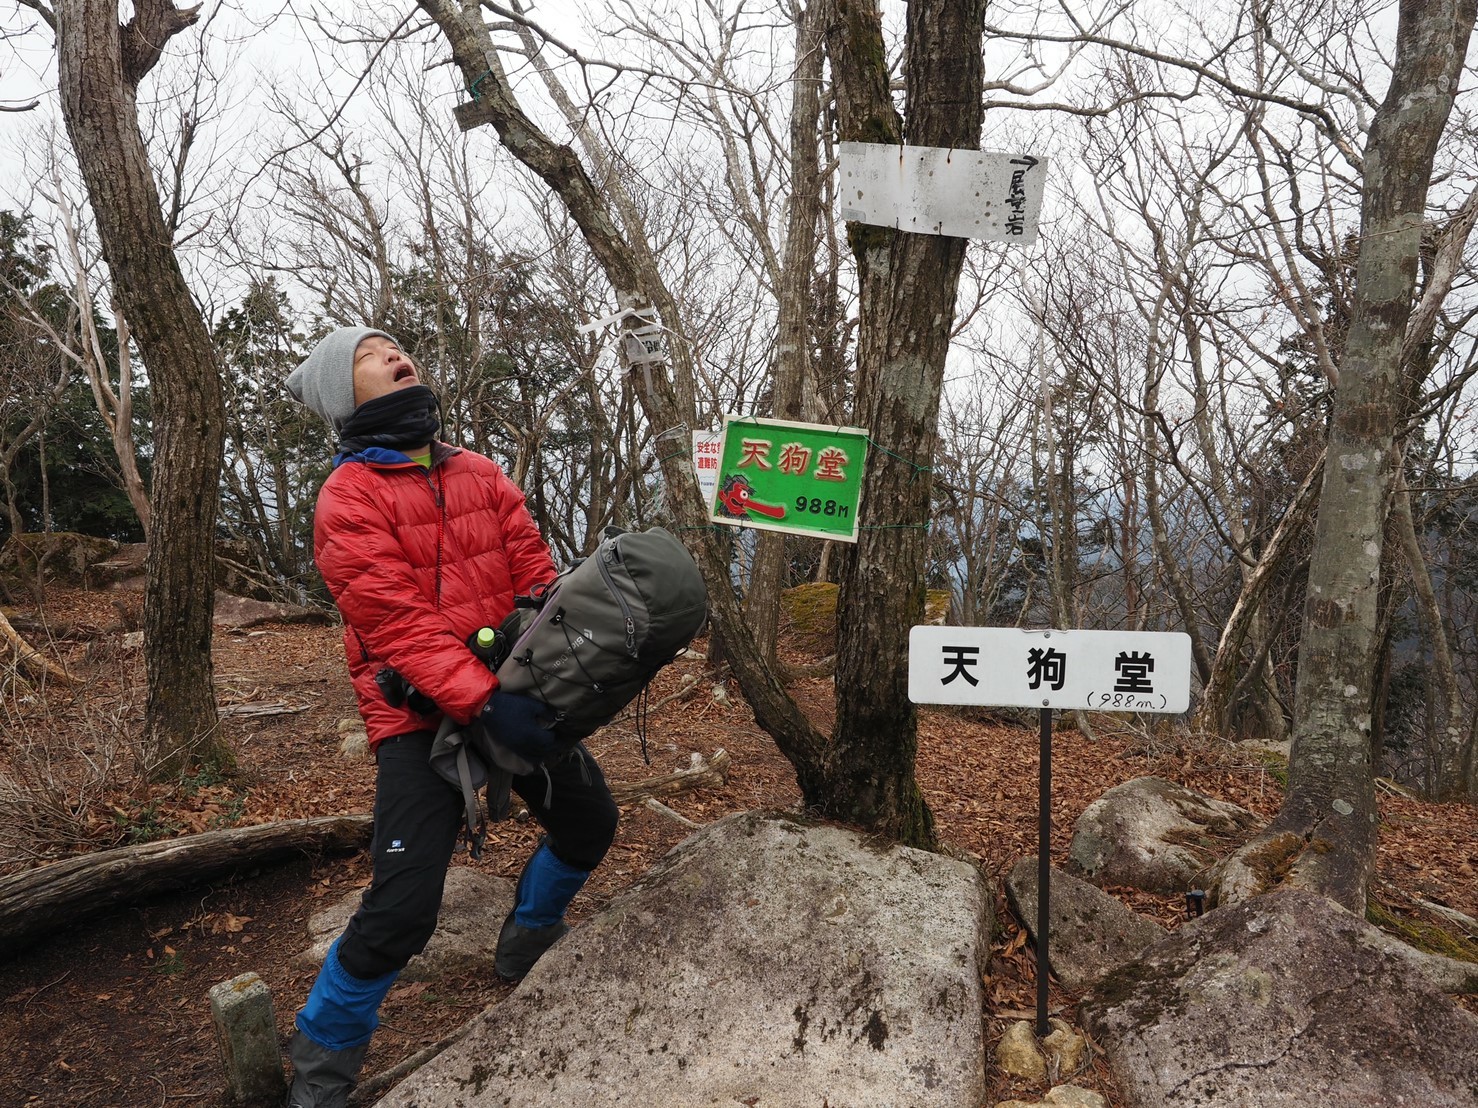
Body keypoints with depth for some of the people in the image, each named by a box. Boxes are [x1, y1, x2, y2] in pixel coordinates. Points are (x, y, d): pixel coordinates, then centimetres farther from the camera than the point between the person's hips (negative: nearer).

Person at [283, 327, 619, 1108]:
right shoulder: (350, 498, -9)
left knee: (588, 821, 16)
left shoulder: (480, 473, 9)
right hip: (423, 719, -6)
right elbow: (396, 623, -19)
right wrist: (484, 702, -29)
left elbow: (534, 568, 3)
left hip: (511, 697, 6)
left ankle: (527, 941, 44)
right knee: (403, 907, -13)